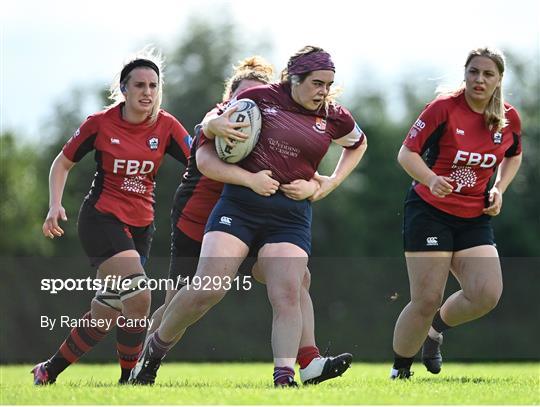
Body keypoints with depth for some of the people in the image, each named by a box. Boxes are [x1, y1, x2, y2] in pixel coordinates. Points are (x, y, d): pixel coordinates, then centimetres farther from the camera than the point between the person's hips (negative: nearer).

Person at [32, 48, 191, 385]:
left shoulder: (166, 126, 0)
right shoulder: (100, 123, -5)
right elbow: (63, 163, 6)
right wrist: (55, 205, -6)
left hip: (141, 226, 4)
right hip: (101, 219, -4)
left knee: (105, 317, 6)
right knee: (138, 297, -24)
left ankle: (48, 372, 24)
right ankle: (129, 380, -10)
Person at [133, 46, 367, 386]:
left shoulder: (334, 117, 7)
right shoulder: (261, 97, 2)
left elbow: (358, 143, 29)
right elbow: (212, 126, 16)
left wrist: (331, 182, 16)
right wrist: (214, 125, -8)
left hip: (291, 215, 2)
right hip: (240, 203, -2)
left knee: (287, 294, -16)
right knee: (207, 289, -12)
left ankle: (284, 378, -17)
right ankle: (156, 347, 9)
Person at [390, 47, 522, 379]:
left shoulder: (509, 118, 1)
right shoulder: (444, 108, -12)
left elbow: (513, 156, 21)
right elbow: (407, 153, -10)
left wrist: (499, 189, 4)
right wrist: (431, 179, -29)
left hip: (475, 218, 4)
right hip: (430, 211, -4)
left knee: (487, 294, -13)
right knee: (426, 301, -10)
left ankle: (437, 327, 19)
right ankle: (399, 370, 12)